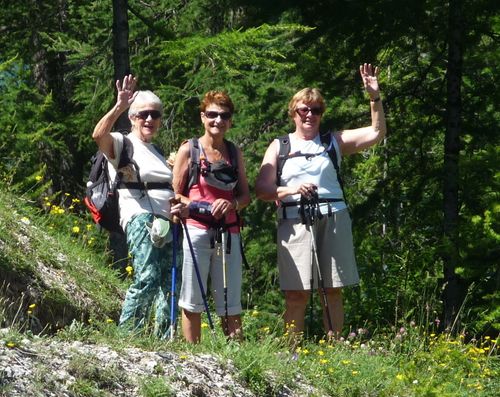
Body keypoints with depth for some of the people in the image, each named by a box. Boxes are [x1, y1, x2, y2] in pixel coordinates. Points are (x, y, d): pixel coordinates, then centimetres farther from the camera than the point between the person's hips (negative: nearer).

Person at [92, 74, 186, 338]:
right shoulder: (122, 144, 4)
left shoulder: (160, 152, 26)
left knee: (170, 284, 2)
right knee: (147, 279, -22)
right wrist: (119, 107, -29)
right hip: (140, 219, -8)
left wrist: (180, 207, 9)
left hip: (167, 221, 8)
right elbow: (98, 135, -19)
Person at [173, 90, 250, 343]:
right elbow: (175, 195, 1)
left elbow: (245, 195, 16)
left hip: (228, 234, 3)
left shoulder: (234, 152, 14)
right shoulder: (189, 150, 3)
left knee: (230, 302, 4)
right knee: (192, 301, -1)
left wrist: (231, 204, -7)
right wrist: (198, 206, -17)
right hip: (196, 231, -3)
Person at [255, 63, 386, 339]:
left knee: (333, 290, 1)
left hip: (333, 219, 2)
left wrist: (375, 97, -3)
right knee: (297, 293, -5)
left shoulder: (333, 142, 16)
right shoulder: (279, 147, 12)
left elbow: (376, 133, 8)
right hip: (294, 221, -2)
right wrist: (291, 190, -13)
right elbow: (262, 189, 5)